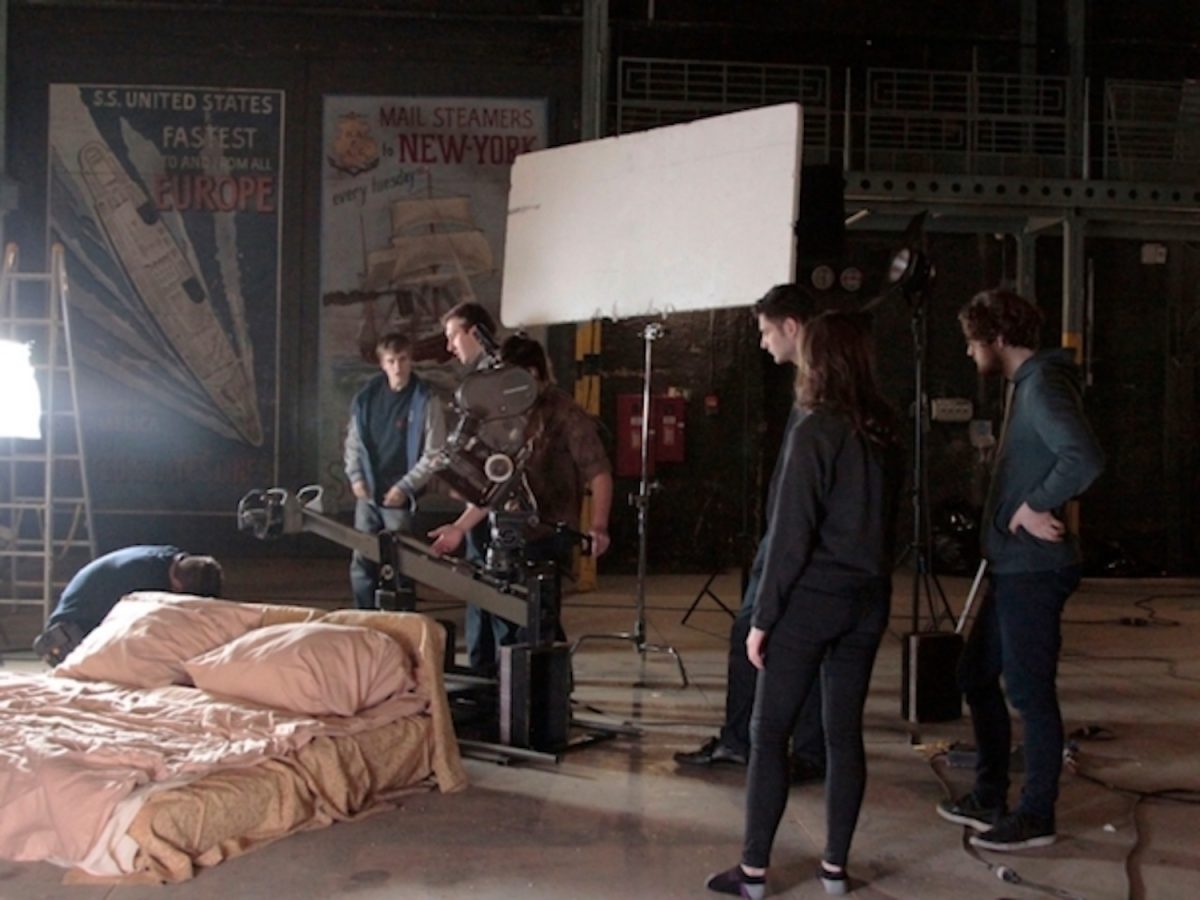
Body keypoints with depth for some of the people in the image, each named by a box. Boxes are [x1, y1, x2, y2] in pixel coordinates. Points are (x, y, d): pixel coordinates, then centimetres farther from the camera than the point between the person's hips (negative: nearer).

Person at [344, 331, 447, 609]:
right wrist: (355, 477, 0)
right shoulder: (366, 396, 4)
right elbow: (353, 441, 13)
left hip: (400, 496, -4)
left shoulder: (425, 401, -8)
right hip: (367, 494, 4)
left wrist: (406, 486, -13)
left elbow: (433, 454, -9)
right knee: (362, 563, 8)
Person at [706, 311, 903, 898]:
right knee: (845, 732, 11)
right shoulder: (883, 431, 7)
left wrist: (762, 617, -10)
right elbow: (886, 519, 11)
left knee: (769, 733, 3)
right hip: (868, 600, 6)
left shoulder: (815, 429, -13)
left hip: (811, 600, -6)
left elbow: (791, 532, -14)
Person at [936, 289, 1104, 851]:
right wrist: (1017, 514, 9)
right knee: (976, 675, 16)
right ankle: (989, 799, 27)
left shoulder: (1044, 384, -16)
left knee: (1029, 690, -1)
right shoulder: (1026, 384, 15)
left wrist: (1034, 508, -21)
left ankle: (1036, 816, 12)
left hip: (1033, 570, -10)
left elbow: (1085, 460, -30)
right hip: (1013, 567, 10)